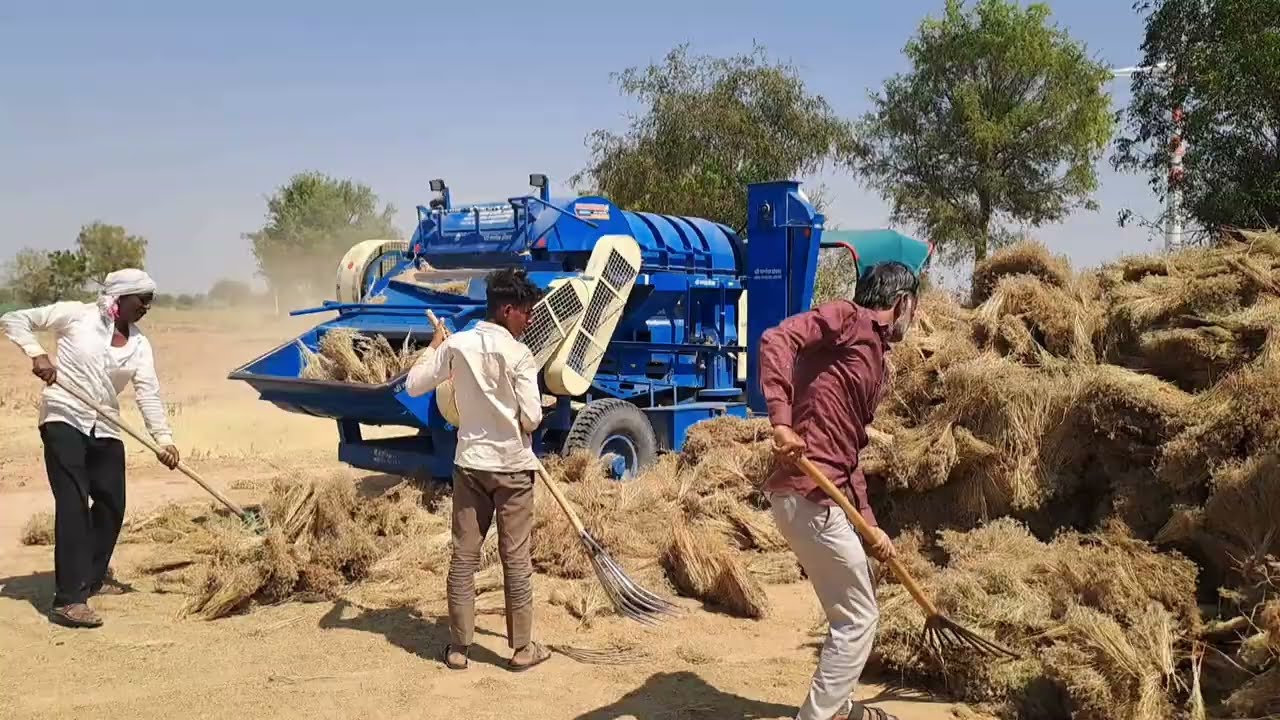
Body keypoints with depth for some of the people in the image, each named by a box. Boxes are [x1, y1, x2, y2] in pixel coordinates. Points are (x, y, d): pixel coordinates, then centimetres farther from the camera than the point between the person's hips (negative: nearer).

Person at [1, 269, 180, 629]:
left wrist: (164, 439, -15)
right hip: (63, 420, -5)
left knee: (112, 504, 9)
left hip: (105, 430, 6)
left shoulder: (139, 345, 6)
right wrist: (37, 353, -17)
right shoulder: (76, 315, -3)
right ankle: (68, 599, -18)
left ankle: (93, 575, 33)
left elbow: (149, 394, -2)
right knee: (73, 503, -16)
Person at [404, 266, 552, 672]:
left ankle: (458, 648, 16)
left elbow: (413, 385, 6)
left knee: (463, 556, 9)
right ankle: (522, 648, 13)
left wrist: (434, 346, 20)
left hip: (469, 464, 4)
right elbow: (532, 418, -16)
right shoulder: (518, 354, -13)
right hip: (512, 467, -4)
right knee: (516, 559, 5)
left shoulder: (457, 344, -2)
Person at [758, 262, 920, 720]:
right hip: (808, 496, -9)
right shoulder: (848, 318, -4)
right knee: (859, 618, 1)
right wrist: (781, 421, -31)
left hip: (826, 496, 9)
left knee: (851, 611, 22)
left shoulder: (873, 358, 21)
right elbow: (777, 339, -22)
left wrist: (871, 526, 17)